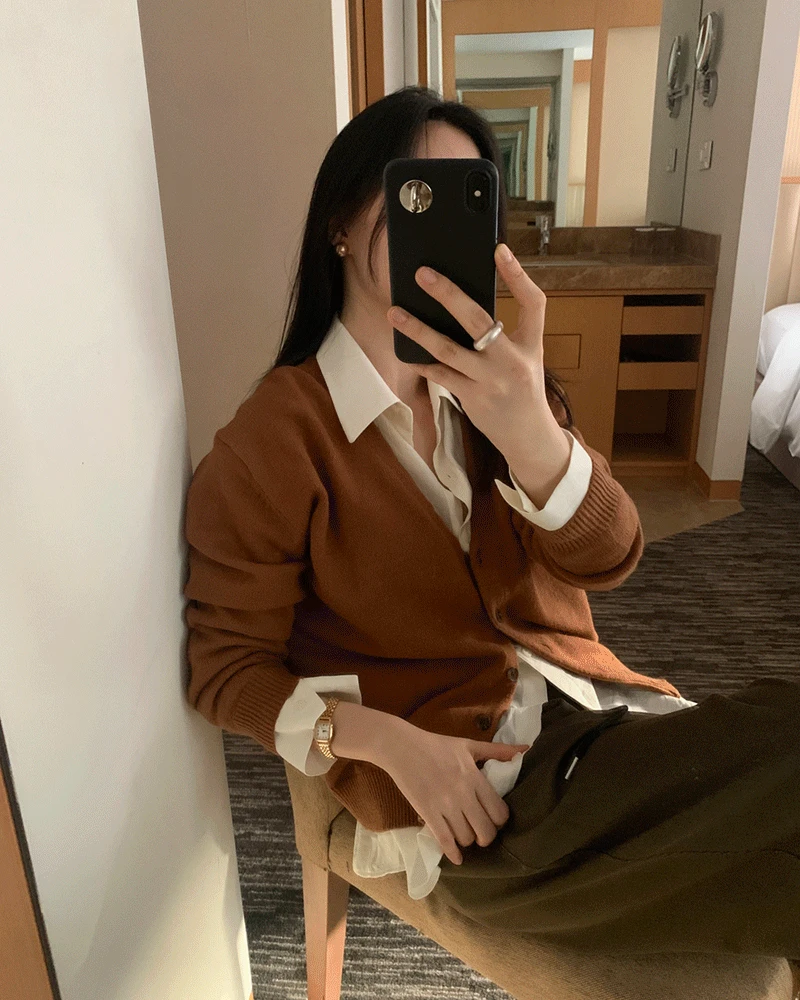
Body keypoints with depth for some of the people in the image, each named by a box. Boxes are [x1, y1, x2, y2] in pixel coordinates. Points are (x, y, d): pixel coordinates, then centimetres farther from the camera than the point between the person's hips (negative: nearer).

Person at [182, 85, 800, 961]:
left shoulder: (492, 386, 6)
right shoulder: (274, 440, -10)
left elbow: (605, 561, -9)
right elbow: (227, 667, -5)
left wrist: (528, 431, -30)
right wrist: (388, 740, -21)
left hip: (590, 704, 6)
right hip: (468, 788, -5)